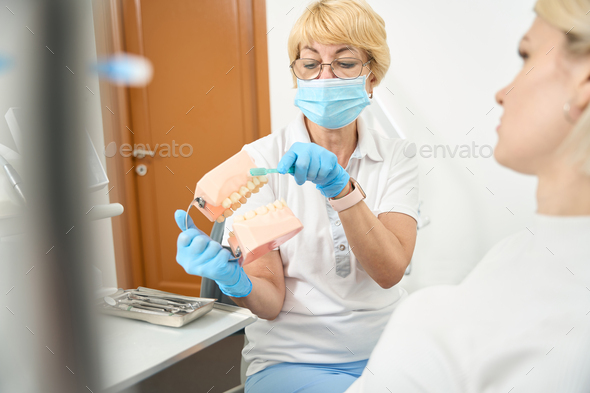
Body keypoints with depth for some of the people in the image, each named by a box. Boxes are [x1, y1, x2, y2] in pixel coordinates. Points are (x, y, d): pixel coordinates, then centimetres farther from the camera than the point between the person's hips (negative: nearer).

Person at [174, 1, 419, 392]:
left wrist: (341, 188, -28)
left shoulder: (397, 158, 1)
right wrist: (235, 281, -31)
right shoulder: (261, 159, -5)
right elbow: (271, 300, -9)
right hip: (293, 357, -3)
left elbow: (389, 271, -14)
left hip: (388, 350, 4)